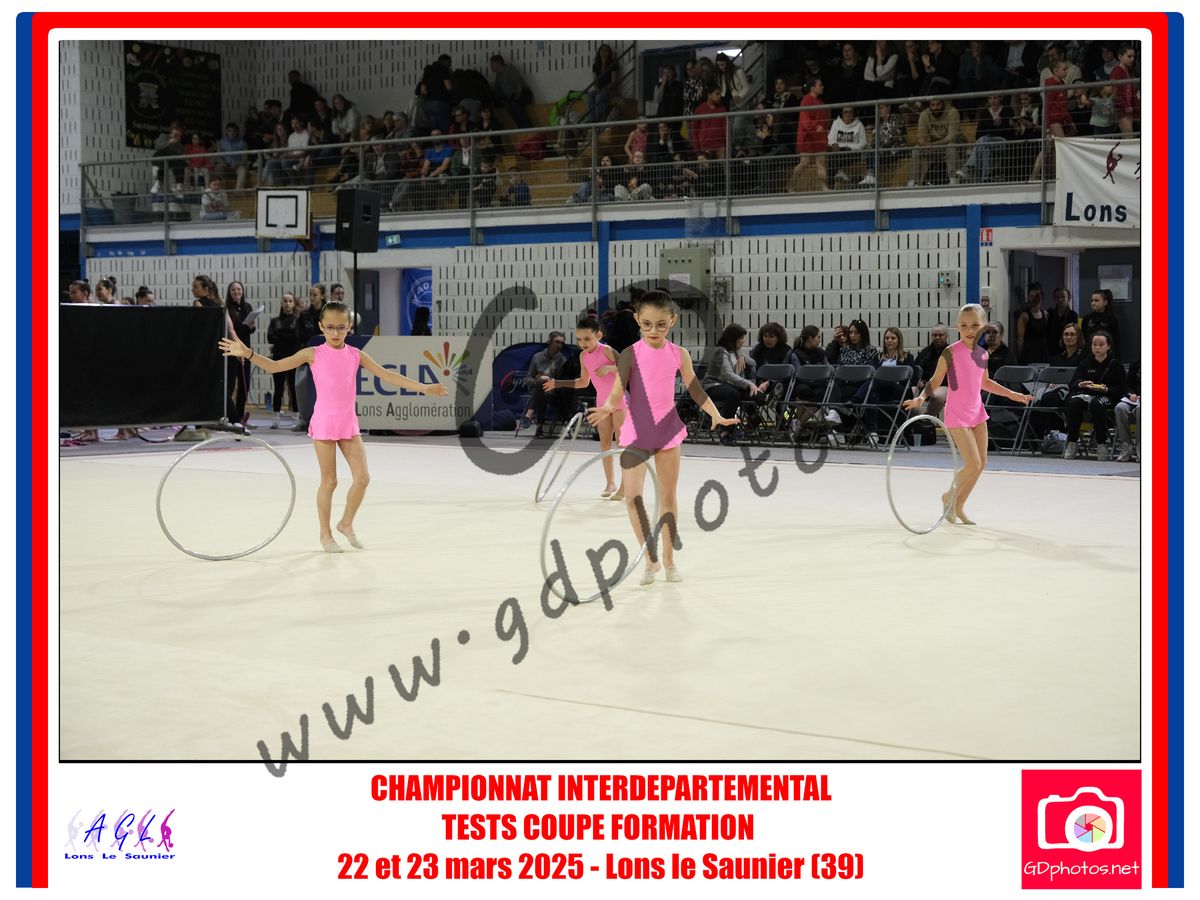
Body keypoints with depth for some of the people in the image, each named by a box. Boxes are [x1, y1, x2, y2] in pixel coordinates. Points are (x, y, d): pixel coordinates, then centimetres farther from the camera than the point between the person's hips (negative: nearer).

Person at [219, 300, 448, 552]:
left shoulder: (356, 355, 5)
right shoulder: (313, 354, -3)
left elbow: (388, 376, 4)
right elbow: (274, 366, -4)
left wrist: (423, 387, -1)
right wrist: (247, 353, -17)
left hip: (349, 424, 3)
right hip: (324, 424, -3)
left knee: (362, 478, -2)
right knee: (329, 481, 3)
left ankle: (346, 523, 20)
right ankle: (325, 534, 18)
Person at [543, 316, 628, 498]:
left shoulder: (606, 351, -18)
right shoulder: (583, 356, 3)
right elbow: (584, 382, 14)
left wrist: (609, 368, -36)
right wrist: (558, 383, 9)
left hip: (619, 400, -7)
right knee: (605, 442, 7)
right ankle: (610, 483, 15)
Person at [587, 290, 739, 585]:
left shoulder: (679, 354, -1)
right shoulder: (630, 355, -9)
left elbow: (695, 390, 5)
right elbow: (617, 394, -14)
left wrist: (716, 415, -8)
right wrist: (607, 408, -36)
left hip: (668, 431, 2)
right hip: (636, 432, -2)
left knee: (668, 496, 9)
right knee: (632, 495, -11)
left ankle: (669, 560, 20)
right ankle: (650, 558, 4)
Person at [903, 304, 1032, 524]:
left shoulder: (983, 354, 3)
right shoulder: (951, 352, -15)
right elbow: (935, 381, -10)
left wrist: (1011, 394, 20)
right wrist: (921, 397, -26)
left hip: (977, 412, 7)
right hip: (957, 415, -7)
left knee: (982, 463, 8)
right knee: (973, 464, -12)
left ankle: (958, 506, 24)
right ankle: (950, 496, 15)